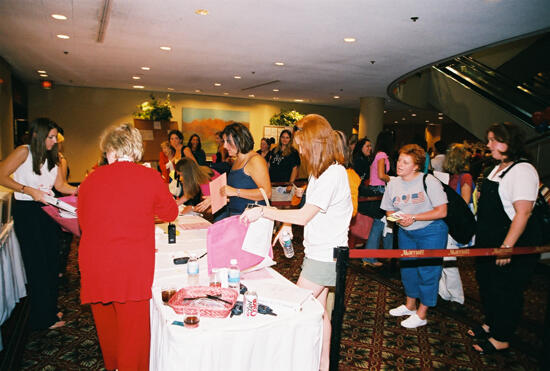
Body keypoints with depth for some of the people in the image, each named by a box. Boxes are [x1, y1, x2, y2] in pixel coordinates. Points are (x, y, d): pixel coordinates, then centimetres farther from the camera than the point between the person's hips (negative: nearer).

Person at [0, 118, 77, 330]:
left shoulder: (52, 157, 10)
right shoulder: (24, 152, -10)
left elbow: (60, 185, 9)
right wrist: (29, 190, -21)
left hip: (47, 210, 7)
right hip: (26, 211, -7)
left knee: (51, 262, 10)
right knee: (37, 265, -1)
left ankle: (50, 310, 26)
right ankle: (42, 319, 12)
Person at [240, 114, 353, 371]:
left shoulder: (333, 174, -20)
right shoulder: (321, 171, 12)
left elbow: (304, 215, -24)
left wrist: (262, 211, -19)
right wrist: (287, 224, 5)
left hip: (326, 254, -10)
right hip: (318, 250, 10)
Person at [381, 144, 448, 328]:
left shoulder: (429, 181, -17)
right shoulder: (393, 184, -1)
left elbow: (442, 211, -18)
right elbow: (389, 211, 7)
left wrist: (413, 217, -23)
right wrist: (399, 219, -15)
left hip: (431, 232, -5)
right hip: (405, 233, 6)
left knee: (427, 270, -1)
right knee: (407, 268, 15)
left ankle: (422, 314, 15)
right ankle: (410, 305, 35)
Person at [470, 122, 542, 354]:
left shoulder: (522, 170, -19)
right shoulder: (498, 168, 10)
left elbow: (523, 212, -25)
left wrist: (507, 247, -26)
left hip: (514, 243, -10)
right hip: (490, 242, 10)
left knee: (506, 290, 4)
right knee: (486, 282, 20)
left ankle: (501, 338, 21)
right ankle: (490, 324, 39)